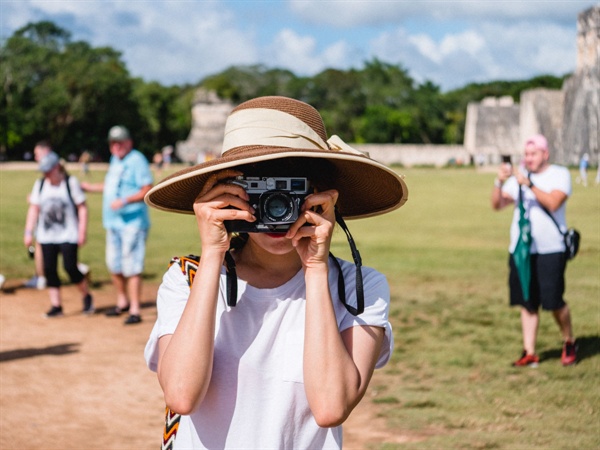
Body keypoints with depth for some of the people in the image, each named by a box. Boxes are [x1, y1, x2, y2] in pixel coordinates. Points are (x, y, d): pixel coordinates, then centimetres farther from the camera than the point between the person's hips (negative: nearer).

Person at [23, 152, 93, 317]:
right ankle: (56, 306, 9)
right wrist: (28, 232, 4)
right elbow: (34, 209, 10)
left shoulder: (71, 182, -4)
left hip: (68, 235, -4)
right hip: (46, 236, 5)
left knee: (70, 267, -11)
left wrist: (82, 232, -10)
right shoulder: (39, 184, 8)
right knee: (49, 269, 1)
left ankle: (87, 296, 13)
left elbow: (82, 208, -4)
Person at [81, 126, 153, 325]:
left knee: (131, 266, -10)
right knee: (114, 264, 14)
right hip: (113, 222, 9)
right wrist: (90, 187, 28)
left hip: (133, 221, -9)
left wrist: (125, 200, -28)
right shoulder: (115, 159, 17)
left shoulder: (137, 160, -11)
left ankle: (135, 309, -6)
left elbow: (147, 190, -18)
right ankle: (122, 301, 32)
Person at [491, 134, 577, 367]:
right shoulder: (517, 177, 11)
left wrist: (528, 184, -25)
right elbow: (497, 204, 3)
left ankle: (569, 343, 19)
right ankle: (529, 352, 11)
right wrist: (499, 182, -14)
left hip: (551, 250, -4)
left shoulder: (559, 174, -2)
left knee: (554, 301, -6)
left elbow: (553, 203, -19)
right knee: (527, 303, 6)